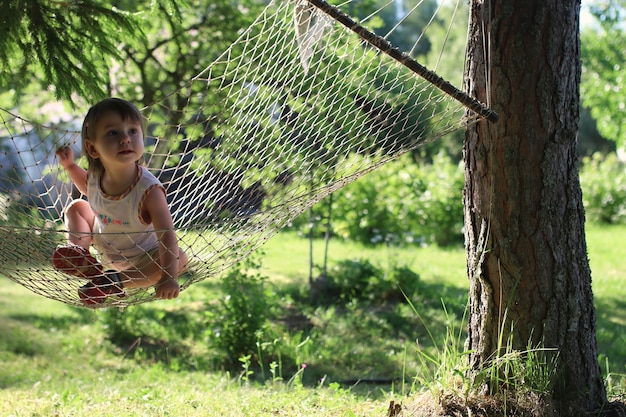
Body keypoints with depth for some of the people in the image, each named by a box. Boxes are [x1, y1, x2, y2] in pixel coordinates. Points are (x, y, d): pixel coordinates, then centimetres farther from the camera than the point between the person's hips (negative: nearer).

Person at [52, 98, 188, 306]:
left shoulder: (148, 190, -36)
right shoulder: (95, 176, -19)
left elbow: (167, 235, -38)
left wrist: (169, 277, -48)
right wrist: (69, 165, -5)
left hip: (140, 259, -5)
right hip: (102, 248, 5)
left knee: (180, 259, -31)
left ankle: (117, 281, -25)